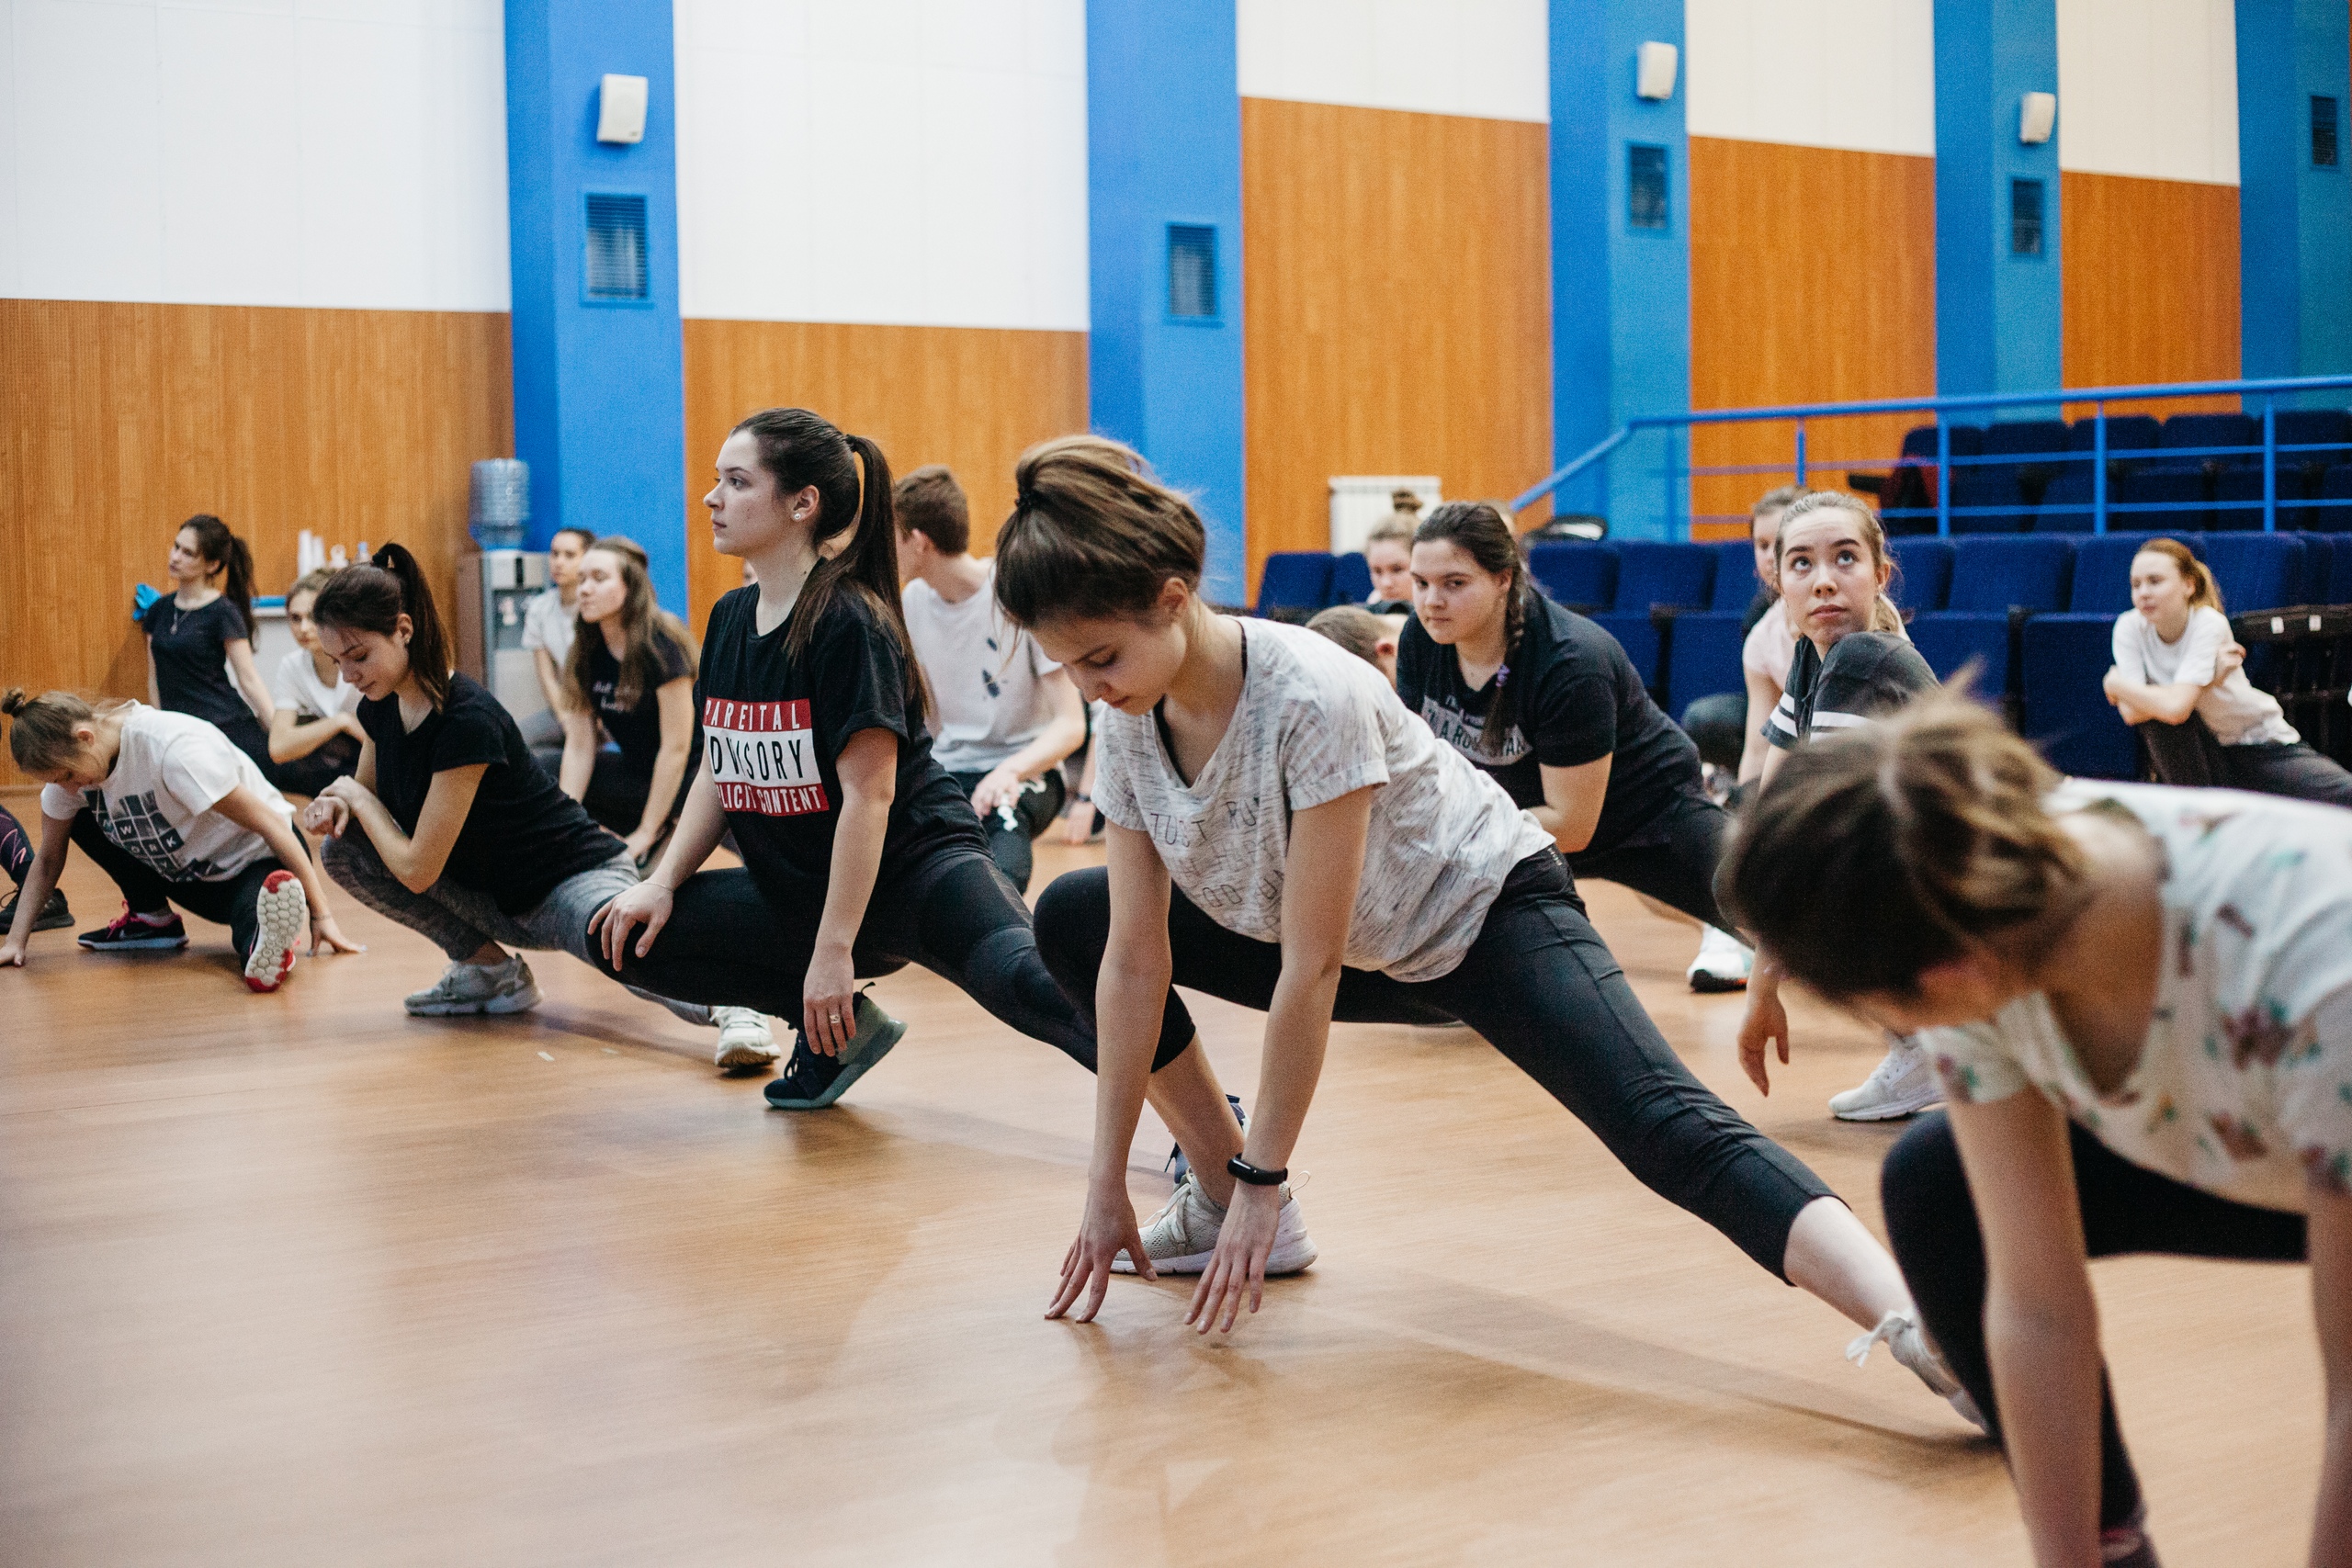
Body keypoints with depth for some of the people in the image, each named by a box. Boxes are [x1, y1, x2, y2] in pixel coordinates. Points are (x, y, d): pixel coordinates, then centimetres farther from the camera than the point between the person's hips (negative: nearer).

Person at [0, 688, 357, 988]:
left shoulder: (174, 750, -30)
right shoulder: (68, 758, -8)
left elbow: (270, 824, -27)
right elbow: (48, 860, 4)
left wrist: (320, 914, -26)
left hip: (255, 860, -11)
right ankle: (151, 918, 6)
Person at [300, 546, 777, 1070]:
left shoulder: (467, 720, -26)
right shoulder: (381, 706, -1)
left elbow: (417, 869, -23)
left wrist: (359, 798, -7)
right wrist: (338, 805, -7)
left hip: (573, 879, -10)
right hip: (491, 900, 10)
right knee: (345, 849, -7)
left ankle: (728, 1007, -29)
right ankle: (489, 969, 2)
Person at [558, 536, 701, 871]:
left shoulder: (661, 645, -19)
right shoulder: (587, 653, -1)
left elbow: (676, 748, -19)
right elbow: (579, 746, 0)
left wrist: (646, 831, -17)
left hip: (688, 776, -7)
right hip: (639, 769, 7)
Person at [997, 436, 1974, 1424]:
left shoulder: (1311, 697, -32)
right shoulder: (1130, 724, -11)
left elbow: (1310, 969, -29)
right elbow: (1135, 954, -8)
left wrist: (1261, 1180, -23)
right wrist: (1107, 1187, -8)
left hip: (1483, 917, -7)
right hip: (1367, 958, 8)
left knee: (1665, 1131, -30)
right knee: (1069, 917, 1)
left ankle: (1913, 1325, -45)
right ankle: (1219, 1197, 7)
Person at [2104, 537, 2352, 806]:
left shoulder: (2209, 624, -21)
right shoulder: (2129, 627, -12)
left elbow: (2176, 708, -33)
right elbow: (2131, 713, -24)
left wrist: (2115, 683, -19)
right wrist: (2210, 679, -27)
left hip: (2262, 744, -3)